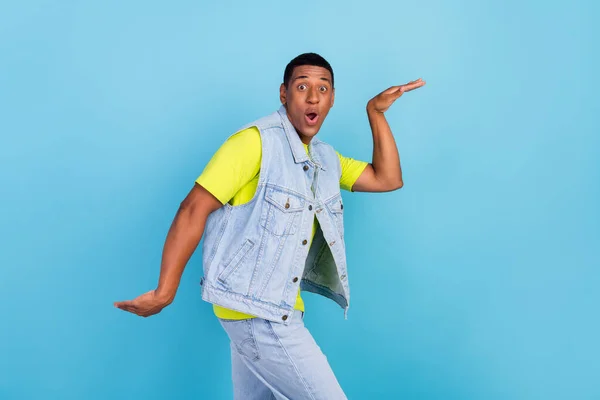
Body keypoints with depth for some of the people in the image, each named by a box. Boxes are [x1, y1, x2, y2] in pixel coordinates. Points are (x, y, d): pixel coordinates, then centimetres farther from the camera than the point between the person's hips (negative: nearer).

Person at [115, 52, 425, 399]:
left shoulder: (326, 159, 12)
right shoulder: (255, 141, -15)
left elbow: (388, 179, 12)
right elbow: (194, 209, -17)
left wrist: (376, 112, 5)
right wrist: (165, 292, -19)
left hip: (275, 309, 9)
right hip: (253, 309, -9)